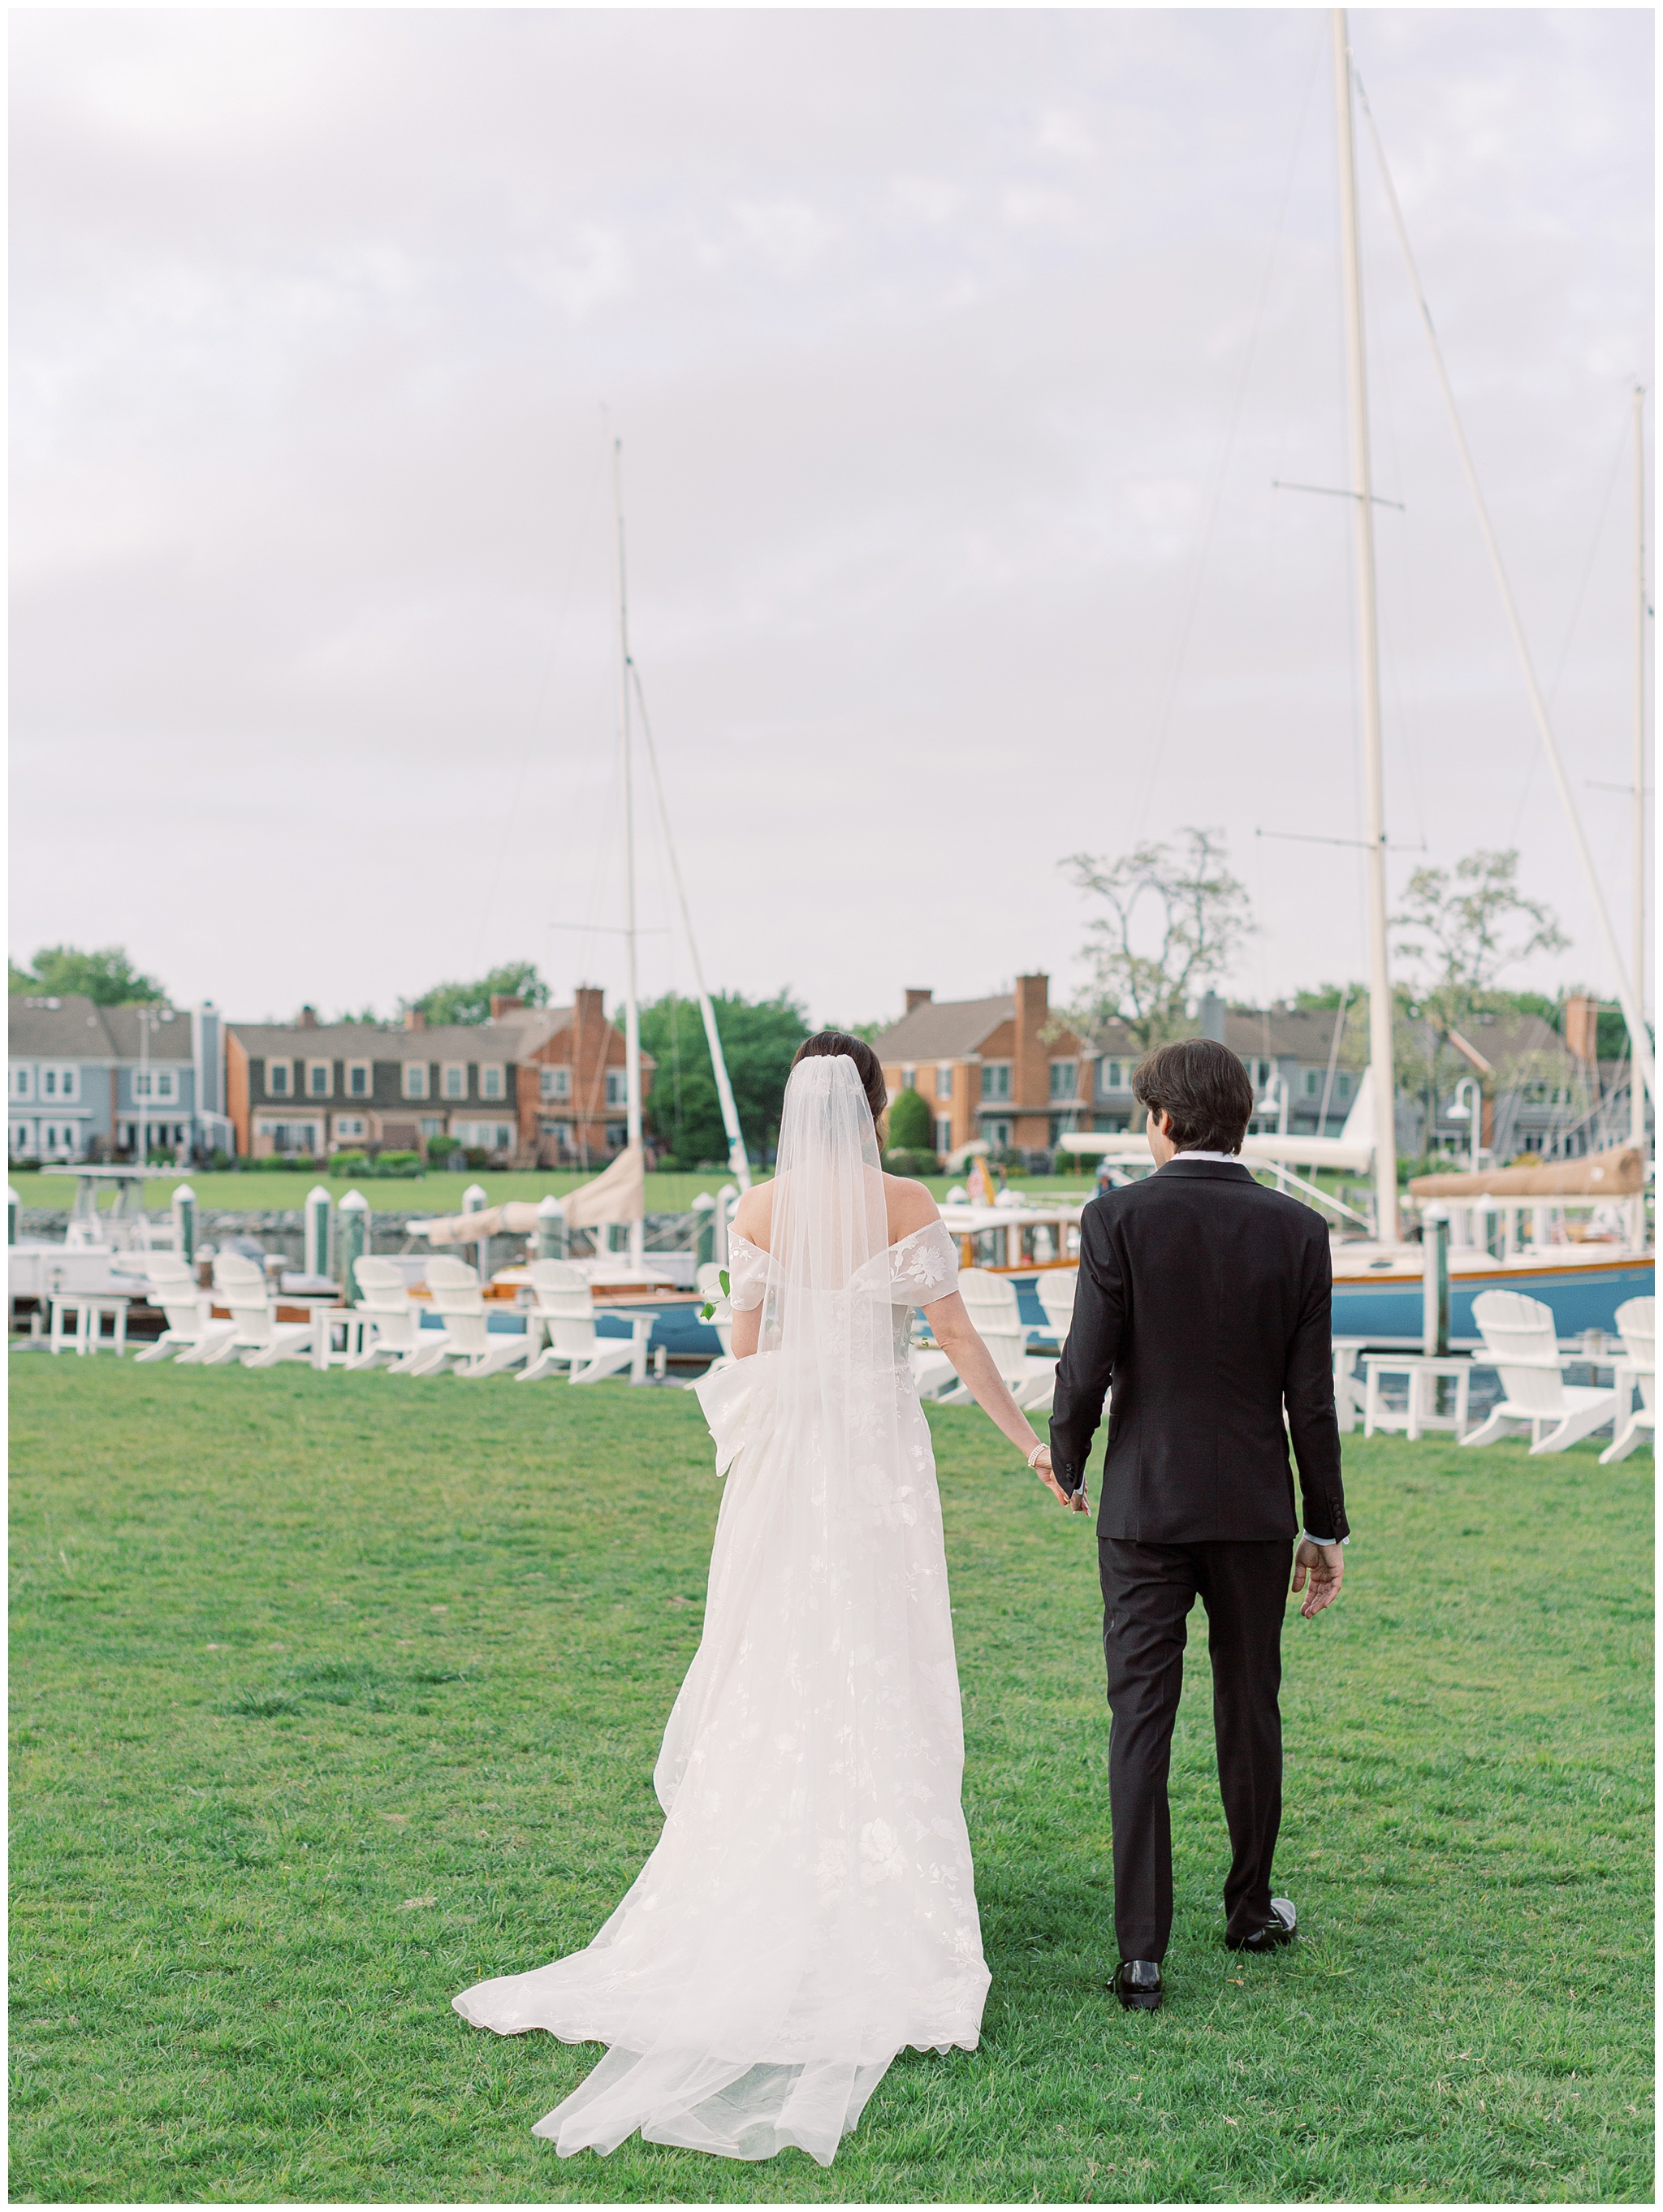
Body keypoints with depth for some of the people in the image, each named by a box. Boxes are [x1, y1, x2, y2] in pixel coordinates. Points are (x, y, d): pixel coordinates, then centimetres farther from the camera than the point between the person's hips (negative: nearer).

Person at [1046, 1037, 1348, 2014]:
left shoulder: (1118, 1218, -9)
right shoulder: (1296, 1229, -3)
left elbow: (1086, 1367, -10)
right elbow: (1311, 1395, -2)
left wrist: (1064, 1464, 9)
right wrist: (1328, 1528, 7)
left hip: (1145, 1504, -2)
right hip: (1255, 1508, 2)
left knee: (1141, 1722, 2)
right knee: (1250, 1712, 17)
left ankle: (1142, 1951, 0)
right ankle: (1251, 1906, 32)